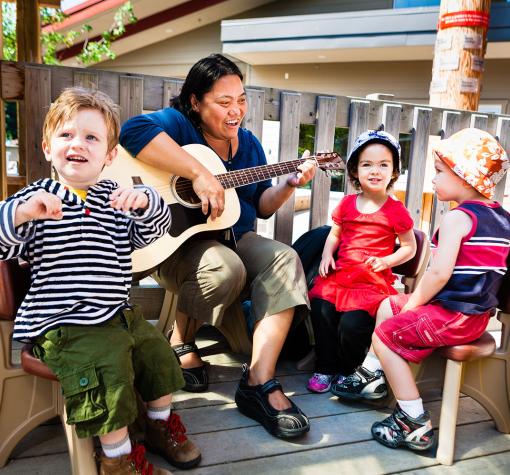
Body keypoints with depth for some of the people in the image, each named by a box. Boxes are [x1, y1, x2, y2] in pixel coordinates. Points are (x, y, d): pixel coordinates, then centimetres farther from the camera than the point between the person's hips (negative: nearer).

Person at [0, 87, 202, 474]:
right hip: (65, 324, -6)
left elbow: (153, 230, 2)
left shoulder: (116, 197, 7)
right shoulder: (37, 198, -6)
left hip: (120, 313, 6)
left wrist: (145, 201, -19)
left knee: (159, 353, 12)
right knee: (109, 370, -18)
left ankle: (160, 426, 38)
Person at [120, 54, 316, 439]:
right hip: (173, 243, -6)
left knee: (284, 261, -18)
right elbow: (135, 130, -34)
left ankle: (259, 383, -21)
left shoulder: (247, 142, 12)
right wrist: (199, 173, -36)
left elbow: (261, 206, 14)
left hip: (233, 236, 7)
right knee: (226, 267, -35)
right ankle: (180, 342, -2)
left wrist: (290, 184, -4)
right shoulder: (179, 124, -9)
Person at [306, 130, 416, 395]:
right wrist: (327, 255, 1)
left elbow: (409, 247, 7)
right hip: (339, 274, 4)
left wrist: (385, 261, -9)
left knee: (352, 324, -23)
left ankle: (347, 372, 9)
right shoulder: (347, 204, 10)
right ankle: (325, 369, 3)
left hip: (373, 281, -3)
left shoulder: (396, 211, 0)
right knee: (321, 311, -20)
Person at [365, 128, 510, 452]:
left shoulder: (458, 217, -19)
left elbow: (439, 274, -27)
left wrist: (414, 303, -10)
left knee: (385, 335, 2)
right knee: (387, 305, 20)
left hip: (450, 316, -10)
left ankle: (416, 424, 1)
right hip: (480, 313, 10)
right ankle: (383, 377, 26)